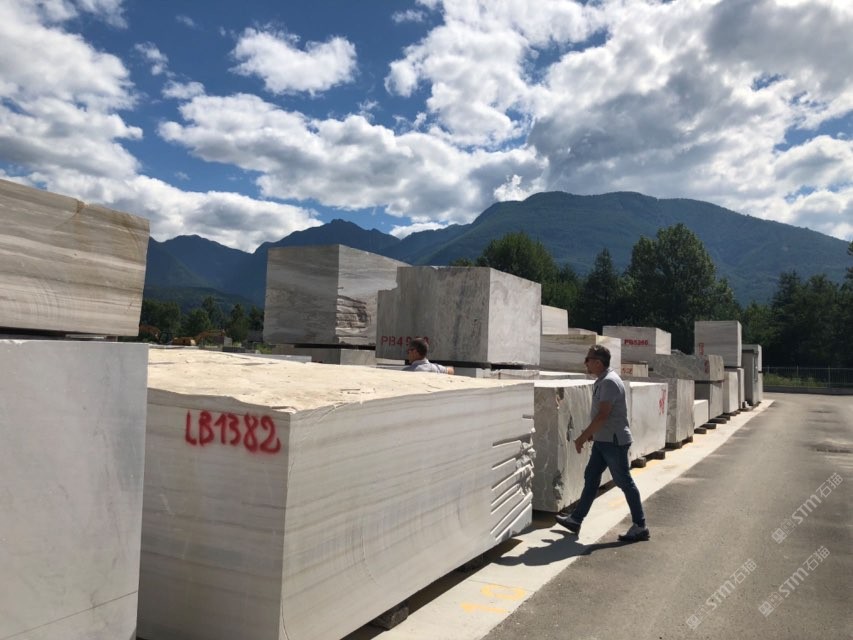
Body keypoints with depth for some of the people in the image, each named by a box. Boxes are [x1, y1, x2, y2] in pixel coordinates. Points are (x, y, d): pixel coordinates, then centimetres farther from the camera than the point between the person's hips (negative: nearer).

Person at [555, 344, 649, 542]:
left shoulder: (610, 382, -20)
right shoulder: (600, 381, 11)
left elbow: (603, 415, -24)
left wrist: (583, 437, -20)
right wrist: (591, 433, 19)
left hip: (614, 441, -10)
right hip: (603, 440, 10)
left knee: (625, 482, 0)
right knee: (591, 478, 13)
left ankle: (640, 527, 12)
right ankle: (576, 519, 21)